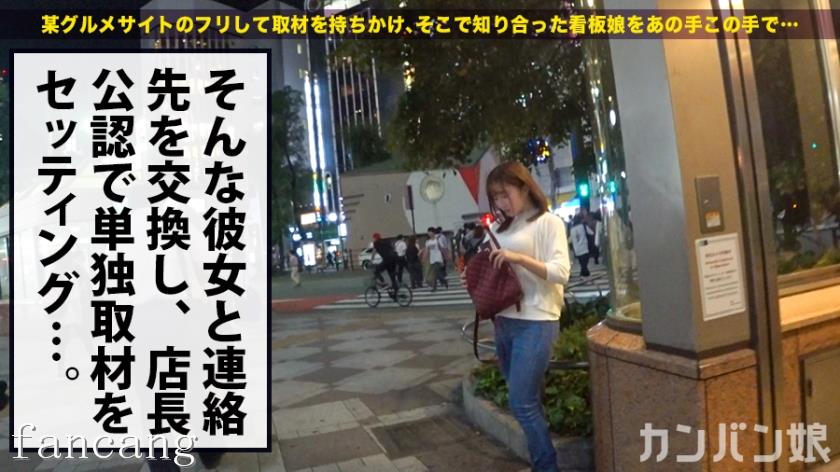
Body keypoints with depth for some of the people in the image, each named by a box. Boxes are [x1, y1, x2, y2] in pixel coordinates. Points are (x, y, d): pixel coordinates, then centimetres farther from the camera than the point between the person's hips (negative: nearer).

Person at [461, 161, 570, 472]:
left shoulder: (548, 222, -3)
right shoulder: (499, 227, 14)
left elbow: (561, 272, -12)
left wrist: (520, 258, -23)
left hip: (535, 323, -6)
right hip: (504, 322, 6)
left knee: (522, 403, -6)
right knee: (527, 401, 13)